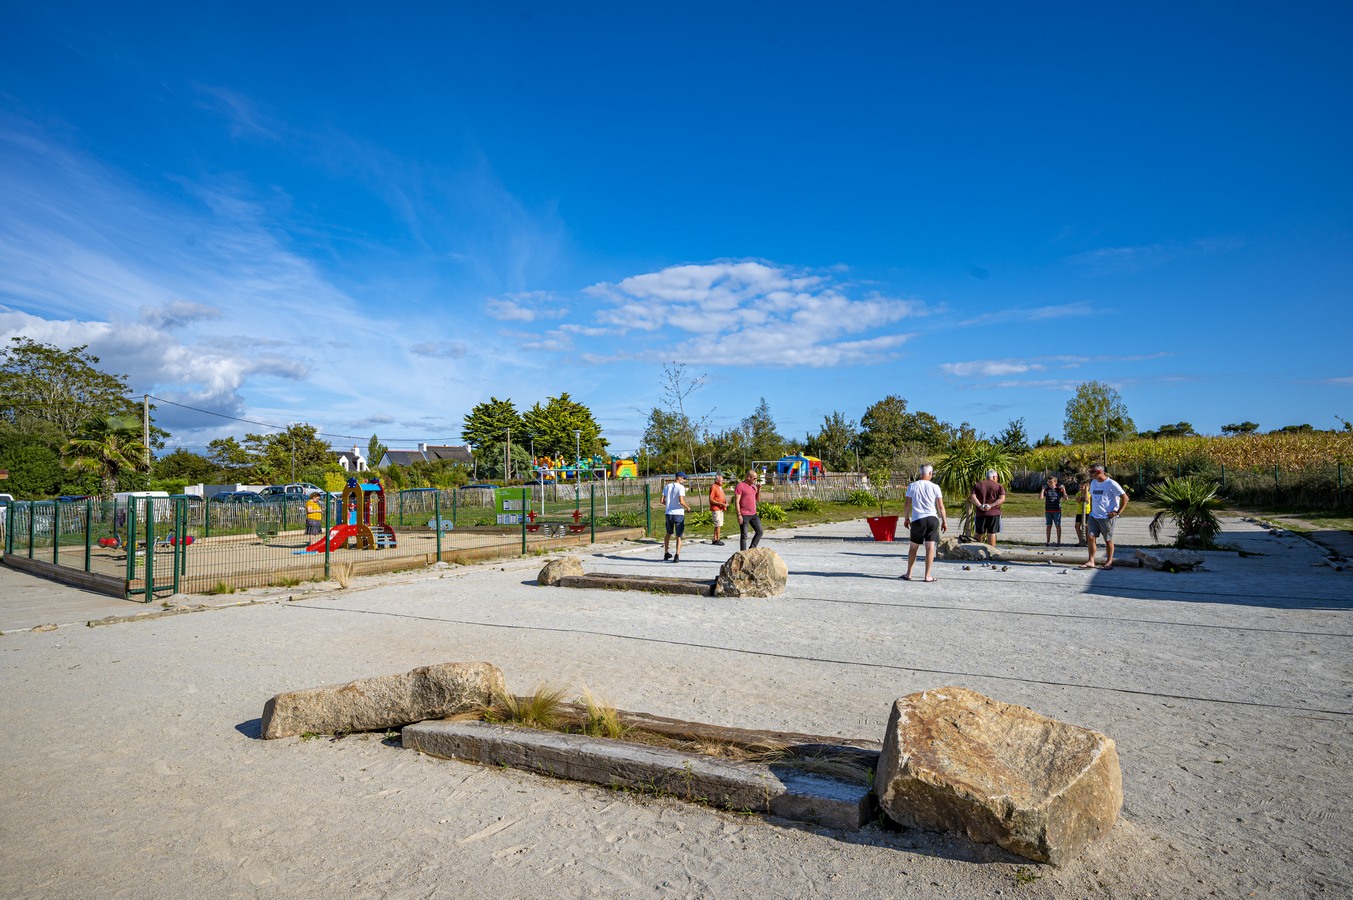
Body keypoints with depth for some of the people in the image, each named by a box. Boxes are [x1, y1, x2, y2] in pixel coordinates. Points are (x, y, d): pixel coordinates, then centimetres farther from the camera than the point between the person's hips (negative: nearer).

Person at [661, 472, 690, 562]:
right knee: (679, 536, 3)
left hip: (668, 513, 5)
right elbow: (681, 501, -21)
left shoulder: (667, 487, 7)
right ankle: (677, 555, -6)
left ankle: (666, 553, 29)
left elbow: (662, 501, 6)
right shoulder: (681, 487, -11)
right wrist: (687, 507, -3)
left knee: (668, 533, 21)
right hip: (678, 514, -5)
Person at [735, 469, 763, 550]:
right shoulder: (740, 486, -11)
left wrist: (759, 490, 2)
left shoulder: (753, 486, 13)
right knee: (744, 535, -1)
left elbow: (757, 499, 19)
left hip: (753, 514, 7)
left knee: (760, 531, 5)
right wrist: (739, 515, -19)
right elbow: (737, 501, -14)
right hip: (744, 515, -7)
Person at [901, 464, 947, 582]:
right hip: (932, 519, -1)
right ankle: (928, 575, 0)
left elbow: (908, 504, 4)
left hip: (917, 519, 1)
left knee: (913, 547, 10)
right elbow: (940, 506, -1)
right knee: (930, 547, 0)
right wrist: (944, 521, 7)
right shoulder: (935, 487, -1)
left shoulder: (912, 486, 1)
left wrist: (906, 518, 15)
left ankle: (908, 574, 16)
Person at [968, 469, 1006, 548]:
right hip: (994, 513, -2)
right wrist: (991, 505, -16)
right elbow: (1002, 499, -10)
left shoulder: (977, 485, 10)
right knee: (992, 533, 1)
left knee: (979, 533, 12)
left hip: (980, 513, 2)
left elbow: (973, 497, -4)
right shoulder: (999, 486, 4)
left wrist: (980, 506, -14)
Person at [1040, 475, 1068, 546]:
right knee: (1049, 526, 6)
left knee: (1058, 526, 2)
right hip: (1048, 511, 1)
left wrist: (1063, 490, -12)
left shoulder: (1059, 489, 1)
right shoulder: (1046, 489, 3)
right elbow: (1040, 497, -10)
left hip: (1057, 510, -1)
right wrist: (1043, 489, -14)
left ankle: (1058, 542, 9)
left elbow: (1065, 498, -5)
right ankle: (1048, 542, 11)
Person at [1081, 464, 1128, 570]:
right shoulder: (1093, 483, 11)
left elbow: (1125, 498, -10)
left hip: (1107, 517, -6)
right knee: (1090, 537, -3)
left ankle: (1109, 561, 17)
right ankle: (1091, 561, 0)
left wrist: (1117, 512, -12)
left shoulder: (1111, 484, -11)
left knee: (1108, 540, 4)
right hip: (1093, 516, 6)